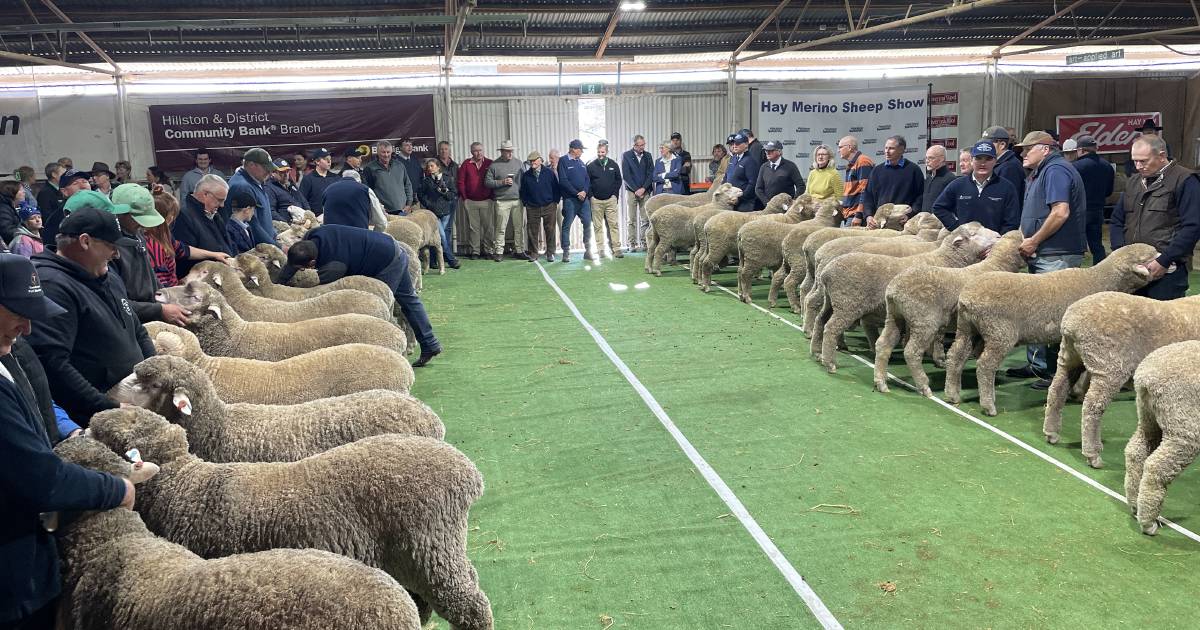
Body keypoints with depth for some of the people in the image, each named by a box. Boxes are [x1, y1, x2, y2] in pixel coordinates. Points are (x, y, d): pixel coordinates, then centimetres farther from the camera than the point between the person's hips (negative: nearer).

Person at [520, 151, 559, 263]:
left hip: (549, 207, -1)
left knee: (550, 231, 2)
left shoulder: (549, 173, 1)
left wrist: (555, 202, 1)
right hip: (532, 208, 1)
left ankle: (550, 253, 11)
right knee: (532, 232, 1)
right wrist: (526, 203, 4)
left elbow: (556, 188, 5)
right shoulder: (526, 176, 5)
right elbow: (523, 192, 11)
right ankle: (533, 253, 10)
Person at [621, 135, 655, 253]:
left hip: (645, 191, 2)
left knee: (645, 219, -2)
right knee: (631, 220, -2)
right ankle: (631, 244, 0)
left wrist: (643, 189, -7)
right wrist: (636, 190, -9)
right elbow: (625, 176, -4)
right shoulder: (626, 156, 1)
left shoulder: (647, 156, 10)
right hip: (631, 191, -2)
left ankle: (644, 243, 2)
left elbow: (651, 174, 6)